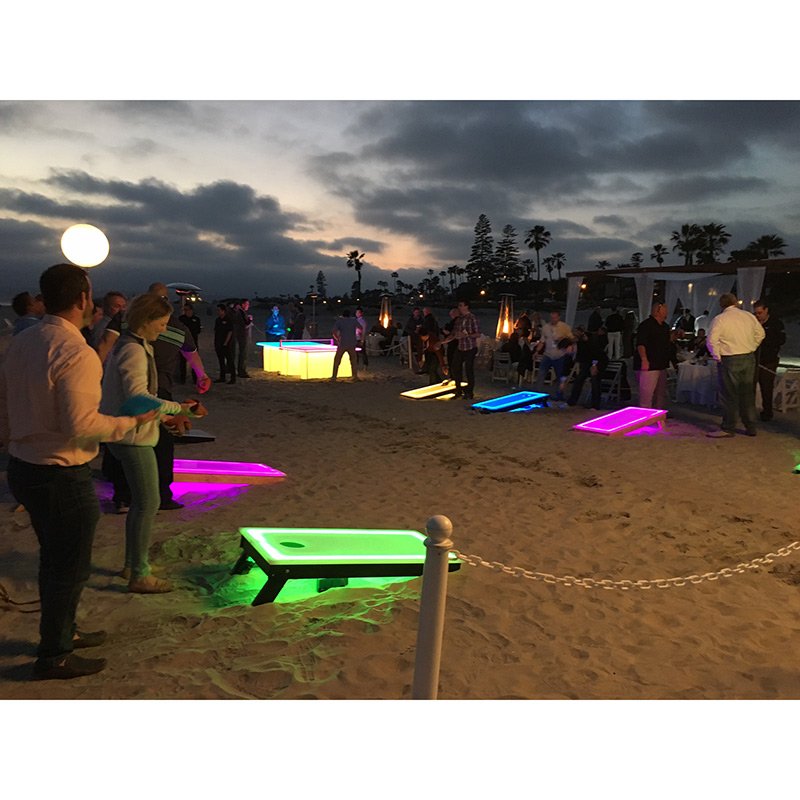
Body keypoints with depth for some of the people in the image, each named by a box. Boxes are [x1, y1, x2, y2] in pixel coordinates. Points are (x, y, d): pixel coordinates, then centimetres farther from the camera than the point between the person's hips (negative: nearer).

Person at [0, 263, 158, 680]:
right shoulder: (77, 353, -22)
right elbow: (81, 424, -27)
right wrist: (132, 421, -14)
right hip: (62, 477, -9)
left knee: (54, 558, 25)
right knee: (70, 568, 9)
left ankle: (62, 632, 43)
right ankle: (53, 657, 24)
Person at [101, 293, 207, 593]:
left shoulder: (133, 346, 14)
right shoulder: (133, 351, -18)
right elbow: (138, 397, -25)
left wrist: (164, 417, 15)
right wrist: (178, 408, -22)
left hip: (129, 436, 11)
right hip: (133, 438, -11)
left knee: (141, 502, 18)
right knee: (148, 504, -4)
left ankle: (132, 565, 30)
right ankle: (139, 576, 6)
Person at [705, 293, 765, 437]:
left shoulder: (720, 319, -10)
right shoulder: (749, 316, 5)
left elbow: (712, 340, -16)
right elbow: (760, 334, 14)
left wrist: (717, 357, -4)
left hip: (730, 360, -5)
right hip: (749, 359, 5)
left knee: (729, 395, 1)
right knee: (748, 393, 13)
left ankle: (728, 429, 4)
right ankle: (750, 427, 20)